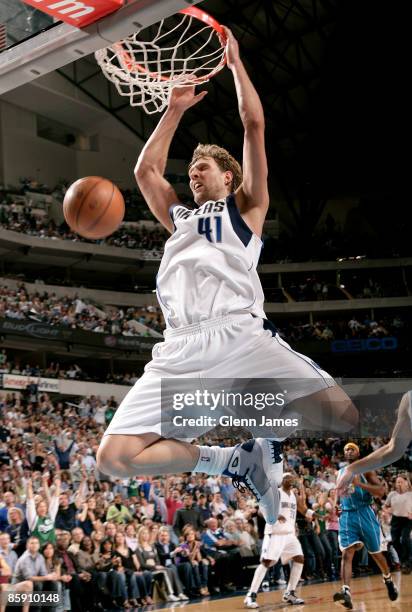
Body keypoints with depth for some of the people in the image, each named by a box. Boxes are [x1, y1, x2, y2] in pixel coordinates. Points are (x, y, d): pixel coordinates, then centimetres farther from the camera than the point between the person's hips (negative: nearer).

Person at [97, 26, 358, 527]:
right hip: (180, 350, 5)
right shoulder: (179, 218, 35)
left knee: (345, 417, -28)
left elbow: (254, 124, 15)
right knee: (113, 458, -13)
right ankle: (235, 461, 3)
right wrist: (176, 110, 39)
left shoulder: (246, 206, 21)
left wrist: (234, 63, 21)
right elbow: (145, 170, 34)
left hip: (240, 334, -5)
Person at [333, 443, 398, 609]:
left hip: (365, 513, -2)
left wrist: (360, 483, -24)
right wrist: (338, 507, 12)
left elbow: (381, 491, -14)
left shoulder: (366, 470, -3)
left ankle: (388, 580, 41)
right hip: (347, 516, 2)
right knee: (347, 553, -17)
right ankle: (346, 592, -31)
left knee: (376, 553, 12)